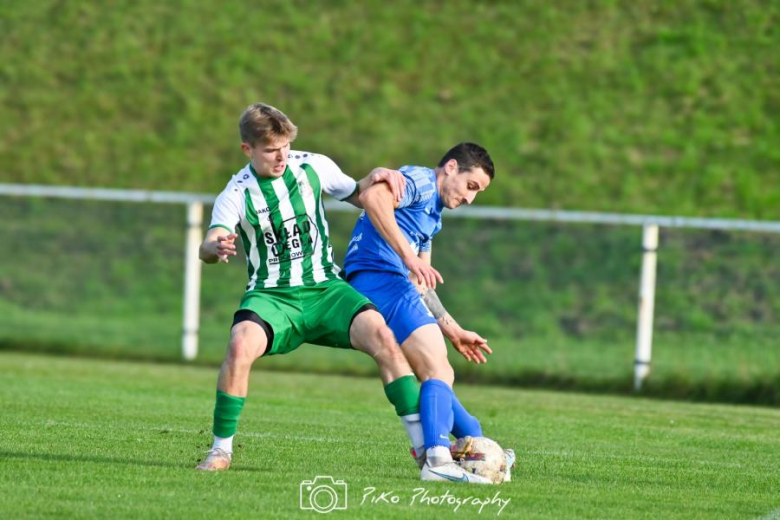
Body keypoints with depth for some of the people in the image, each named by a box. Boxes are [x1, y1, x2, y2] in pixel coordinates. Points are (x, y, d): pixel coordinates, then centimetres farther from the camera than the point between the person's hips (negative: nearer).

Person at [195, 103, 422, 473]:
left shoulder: (313, 167, 2)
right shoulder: (237, 194, -6)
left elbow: (357, 196, 17)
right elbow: (208, 247, -21)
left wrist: (374, 179, -7)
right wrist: (216, 247, -46)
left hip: (324, 289, 2)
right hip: (271, 296, -2)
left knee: (381, 336, -24)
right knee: (240, 345, -33)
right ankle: (221, 449, -17)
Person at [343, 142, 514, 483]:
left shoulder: (433, 214, 30)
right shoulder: (421, 181, -2)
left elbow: (420, 286, 34)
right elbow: (372, 196, -24)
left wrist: (453, 331, 31)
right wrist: (410, 257, -27)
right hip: (380, 278, -10)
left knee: (440, 376, 19)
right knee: (438, 371, -17)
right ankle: (437, 458, -30)